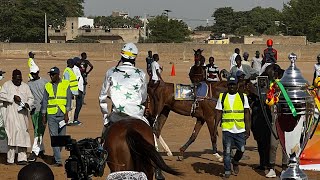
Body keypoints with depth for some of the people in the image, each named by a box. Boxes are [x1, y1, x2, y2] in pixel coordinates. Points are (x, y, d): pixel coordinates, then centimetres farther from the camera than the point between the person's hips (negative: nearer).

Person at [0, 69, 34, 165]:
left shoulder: (25, 86, 14)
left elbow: (31, 98, 14)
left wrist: (27, 104, -7)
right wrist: (13, 97, -14)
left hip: (23, 115, 3)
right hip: (11, 115, -3)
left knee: (23, 135, -3)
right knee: (11, 135, -8)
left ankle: (22, 158, -2)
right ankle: (10, 159, -4)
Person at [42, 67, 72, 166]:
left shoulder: (65, 84, 3)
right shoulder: (48, 86, 9)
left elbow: (68, 99, 0)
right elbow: (45, 101, 12)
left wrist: (66, 114, -7)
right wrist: (43, 116, 8)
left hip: (62, 114, -1)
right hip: (51, 115, 1)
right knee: (54, 137, -7)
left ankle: (56, 157, 22)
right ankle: (58, 160, -9)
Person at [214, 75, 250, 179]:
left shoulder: (243, 97, 5)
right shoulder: (222, 97, 6)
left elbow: (246, 113, 4)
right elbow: (219, 113, 6)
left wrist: (248, 129, -2)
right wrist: (215, 128, -2)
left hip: (240, 129, 0)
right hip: (227, 129, 0)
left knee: (241, 150, 0)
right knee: (227, 151, 0)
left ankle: (235, 162, 30)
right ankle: (227, 171, 11)